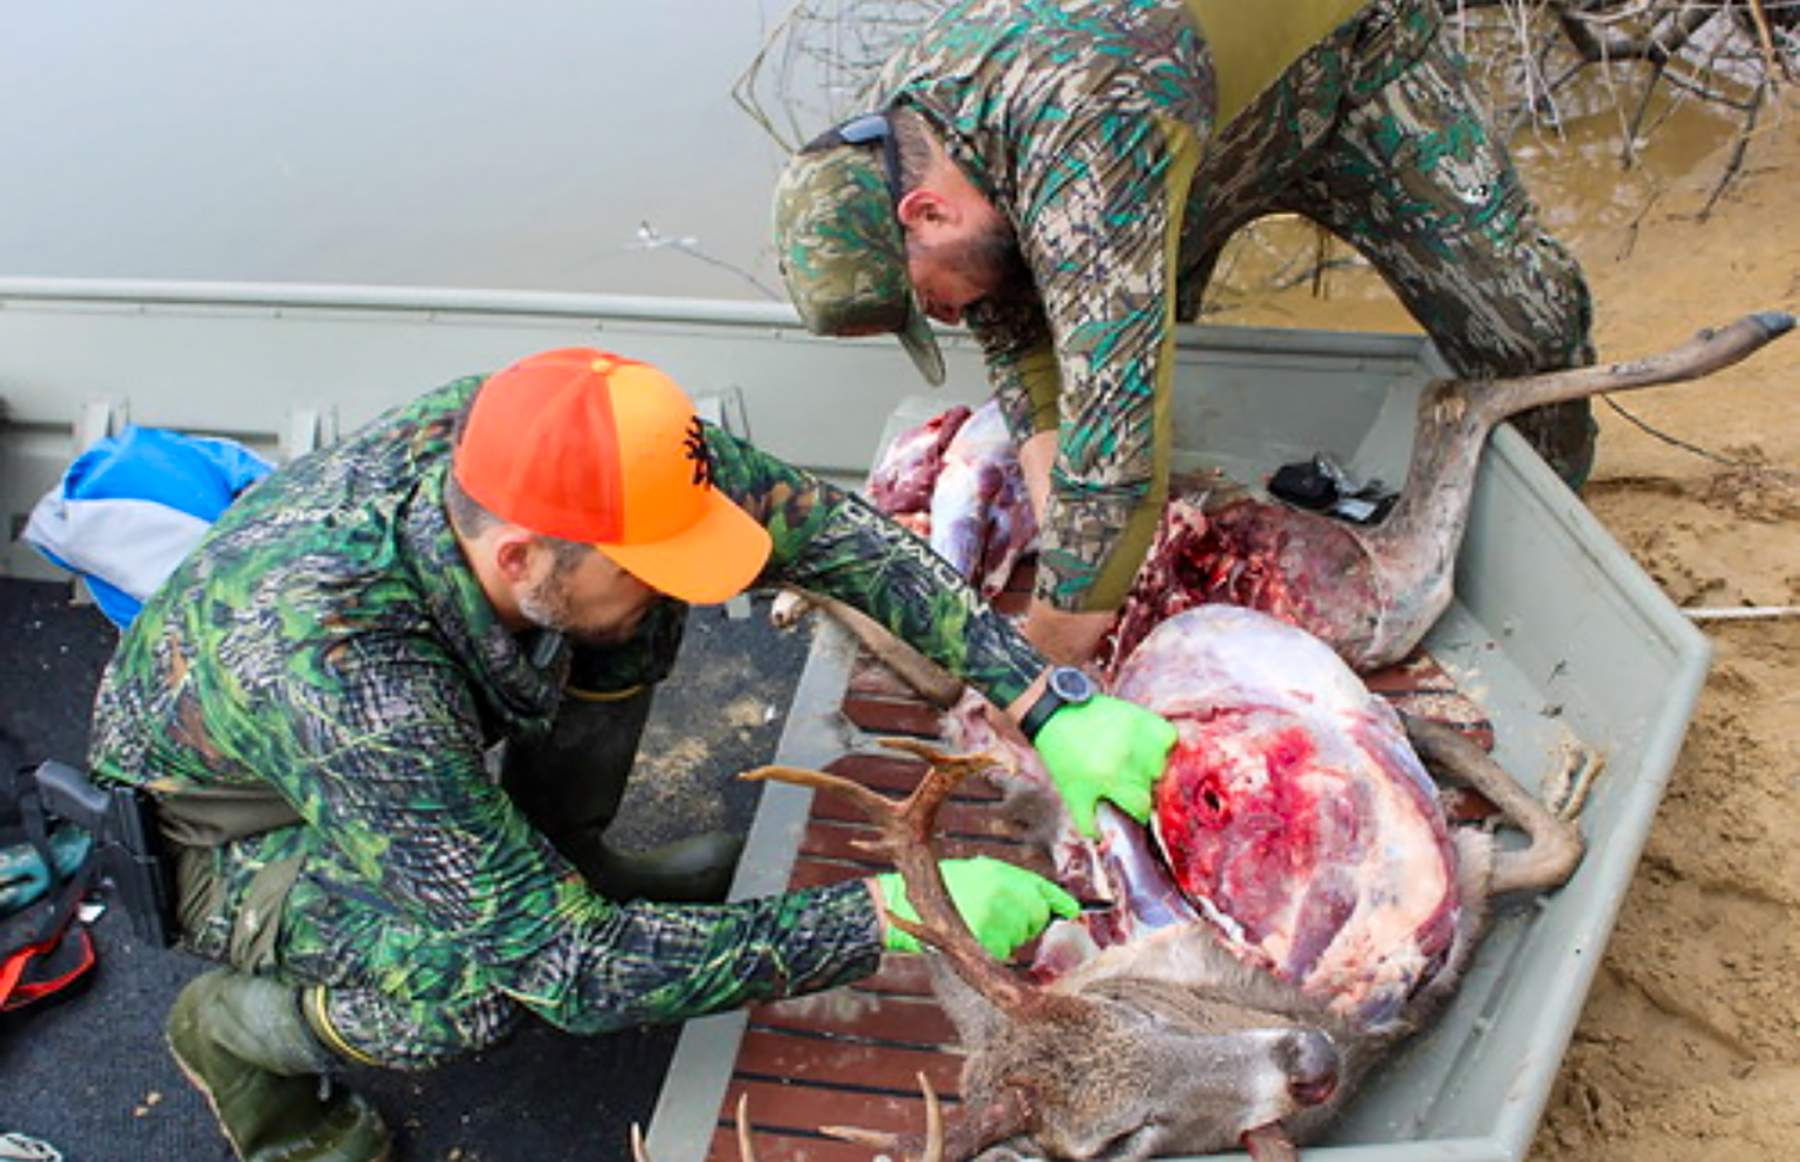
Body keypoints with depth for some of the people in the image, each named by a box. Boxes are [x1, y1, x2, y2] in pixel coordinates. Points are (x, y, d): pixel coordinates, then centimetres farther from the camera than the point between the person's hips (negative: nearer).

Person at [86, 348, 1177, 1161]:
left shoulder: (545, 444, -30)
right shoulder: (344, 680, -44)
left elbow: (814, 519, -22)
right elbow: (572, 968, -38)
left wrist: (1048, 703, -28)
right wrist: (891, 916, -38)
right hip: (235, 813, -5)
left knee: (634, 604, -15)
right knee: (471, 990, -33)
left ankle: (565, 853, 9)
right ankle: (241, 1028, 0)